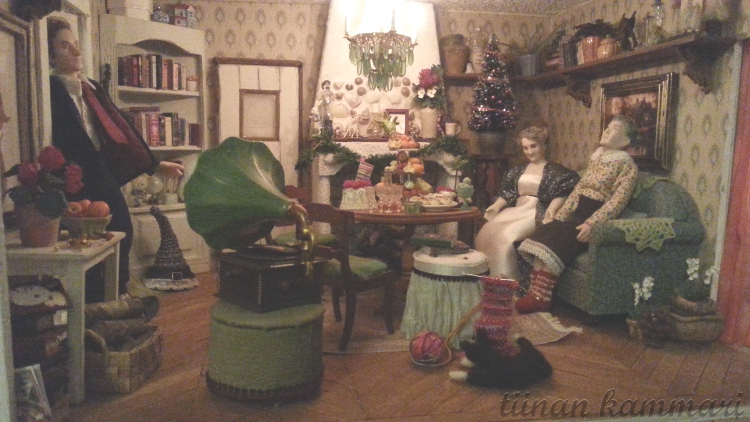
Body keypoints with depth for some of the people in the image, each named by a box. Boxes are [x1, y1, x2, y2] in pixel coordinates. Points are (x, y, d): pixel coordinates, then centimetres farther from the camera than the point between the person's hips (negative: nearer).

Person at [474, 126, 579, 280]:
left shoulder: (555, 171, 6)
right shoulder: (518, 170, 23)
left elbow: (561, 195, -7)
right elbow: (507, 193, 18)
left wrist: (551, 211, -25)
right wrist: (496, 206, -1)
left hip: (537, 214, -5)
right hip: (514, 211, 5)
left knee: (505, 235, -32)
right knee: (487, 232, -24)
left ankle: (506, 280, -23)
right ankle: (493, 278, -22)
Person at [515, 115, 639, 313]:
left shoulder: (627, 165, -6)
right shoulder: (596, 156, 17)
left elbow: (617, 201, -17)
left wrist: (591, 224, -28)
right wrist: (560, 215, 6)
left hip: (598, 221, -7)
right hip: (579, 214, 7)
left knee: (556, 241, -27)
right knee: (544, 233, -18)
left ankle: (541, 297, -22)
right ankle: (536, 292, -23)